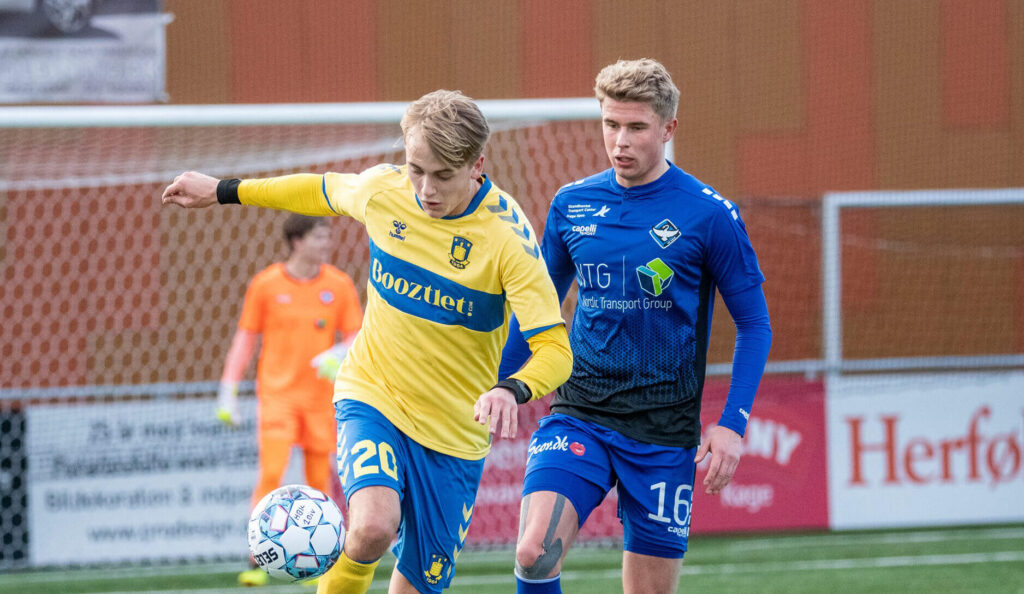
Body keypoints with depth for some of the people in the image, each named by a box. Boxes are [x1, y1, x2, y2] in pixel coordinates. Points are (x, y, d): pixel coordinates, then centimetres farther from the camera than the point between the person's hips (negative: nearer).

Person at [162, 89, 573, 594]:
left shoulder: (507, 235, -19)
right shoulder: (382, 189, -8)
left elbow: (554, 349, -22)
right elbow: (323, 192, 17)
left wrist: (512, 391, -43)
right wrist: (224, 191, 24)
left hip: (454, 433, 0)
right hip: (370, 397, 1)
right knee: (374, 526, -28)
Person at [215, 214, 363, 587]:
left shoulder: (339, 285, 3)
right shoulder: (266, 284, -1)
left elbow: (355, 339, 5)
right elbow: (246, 338, 4)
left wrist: (337, 356, -18)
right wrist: (228, 390, -1)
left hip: (320, 397, 2)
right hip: (277, 394, -2)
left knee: (319, 482, 2)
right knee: (271, 474, -15)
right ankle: (257, 563, -12)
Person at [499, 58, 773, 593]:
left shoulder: (708, 215, -5)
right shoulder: (572, 204, 6)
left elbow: (754, 324, 0)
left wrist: (732, 424, -9)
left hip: (663, 430, -2)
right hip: (578, 414, 2)